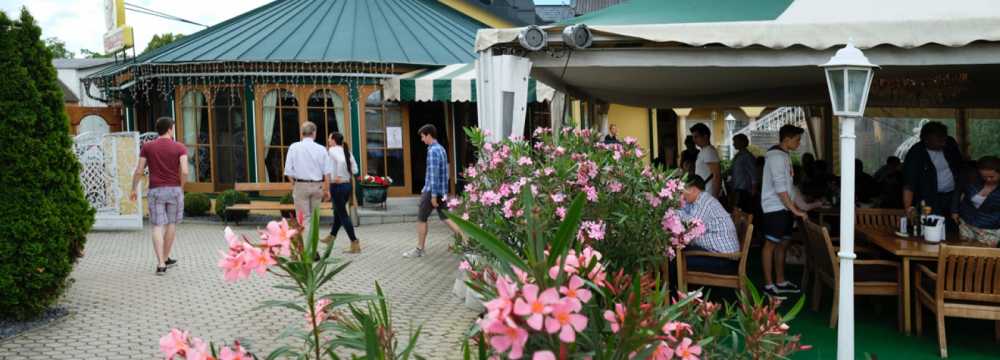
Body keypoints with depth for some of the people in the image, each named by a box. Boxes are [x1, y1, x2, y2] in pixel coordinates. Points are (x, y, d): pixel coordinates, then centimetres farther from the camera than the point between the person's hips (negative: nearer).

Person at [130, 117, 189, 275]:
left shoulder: (147, 147, 1)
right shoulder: (180, 147, -4)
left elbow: (139, 171, 0)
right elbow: (184, 171, -14)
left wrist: (134, 189, 14)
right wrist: (181, 186, 4)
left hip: (156, 191, 1)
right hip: (174, 190, -1)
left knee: (158, 227, 0)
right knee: (172, 223, 17)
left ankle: (161, 265, -10)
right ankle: (165, 259, 26)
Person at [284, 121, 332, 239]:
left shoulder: (294, 147, -2)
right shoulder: (321, 149, 0)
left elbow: (288, 171, -2)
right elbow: (327, 172, 0)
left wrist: (294, 185, 10)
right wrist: (327, 190, 7)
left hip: (300, 185, -2)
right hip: (317, 186, 2)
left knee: (304, 218, 1)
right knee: (314, 218, 15)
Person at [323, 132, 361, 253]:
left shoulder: (333, 150, -11)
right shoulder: (347, 151, 10)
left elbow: (341, 161, -31)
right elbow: (355, 170, 6)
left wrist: (338, 177, -24)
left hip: (337, 186, -8)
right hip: (348, 185, 8)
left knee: (343, 215, -2)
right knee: (338, 212, 24)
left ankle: (355, 244, -3)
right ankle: (331, 237, 41)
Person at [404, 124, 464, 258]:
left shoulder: (433, 151, -16)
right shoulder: (441, 149, 13)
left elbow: (434, 174, -21)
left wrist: (433, 195, -21)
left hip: (432, 190, -9)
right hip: (442, 190, 9)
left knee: (421, 219, 3)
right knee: (445, 217, 10)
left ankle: (419, 249, 12)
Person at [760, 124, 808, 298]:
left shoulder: (784, 155, 14)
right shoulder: (776, 156, -17)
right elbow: (780, 187, -22)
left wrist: (794, 207, 17)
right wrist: (795, 210, -20)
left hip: (784, 208, 10)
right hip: (774, 208, -10)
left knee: (782, 244, 13)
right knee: (771, 244, -4)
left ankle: (780, 282, 21)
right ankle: (769, 284, 1)